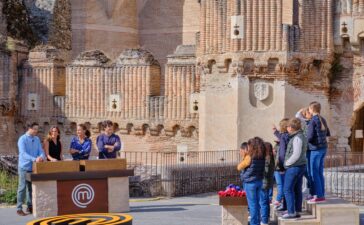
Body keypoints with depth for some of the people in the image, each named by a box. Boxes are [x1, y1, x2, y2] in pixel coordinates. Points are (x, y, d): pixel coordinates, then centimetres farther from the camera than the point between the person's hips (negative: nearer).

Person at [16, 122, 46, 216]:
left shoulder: (37, 139, 9)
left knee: (32, 188, 11)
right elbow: (23, 153, -21)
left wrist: (42, 157, -19)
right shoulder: (22, 139, -10)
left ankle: (30, 207, 20)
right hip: (24, 167, -6)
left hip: (34, 167, 6)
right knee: (22, 188, -4)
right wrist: (34, 159, -33)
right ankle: (19, 208, 1)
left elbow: (41, 151, 6)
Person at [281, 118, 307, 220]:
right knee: (297, 189, 11)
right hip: (300, 166, 10)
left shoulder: (297, 138, -19)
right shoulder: (302, 136, 12)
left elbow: (296, 154, -25)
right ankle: (297, 211, 15)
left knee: (288, 189, -5)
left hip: (294, 167, -10)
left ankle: (291, 212, -5)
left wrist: (287, 163, -12)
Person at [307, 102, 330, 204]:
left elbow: (309, 137, -18)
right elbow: (328, 134, 23)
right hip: (323, 148, 8)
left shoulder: (313, 121, -14)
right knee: (320, 173, 11)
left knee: (314, 173, -3)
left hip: (315, 149, -8)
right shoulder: (323, 120, 10)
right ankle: (322, 195, 14)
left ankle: (319, 196, -4)